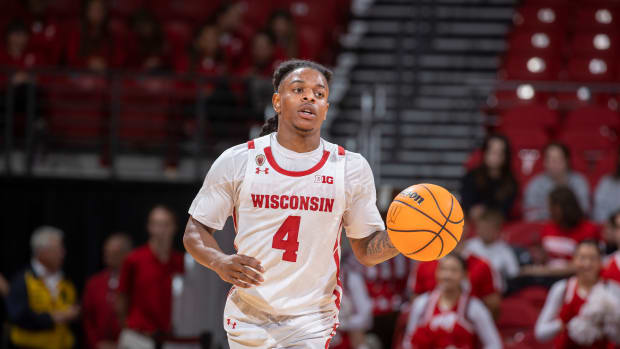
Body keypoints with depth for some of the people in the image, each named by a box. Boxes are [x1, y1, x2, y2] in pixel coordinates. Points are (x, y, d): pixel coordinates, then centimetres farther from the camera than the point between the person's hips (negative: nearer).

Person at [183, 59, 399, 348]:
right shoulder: (236, 161, -2)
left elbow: (366, 250, 7)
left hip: (311, 325, -1)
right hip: (248, 321, 1)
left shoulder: (351, 169, 1)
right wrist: (221, 264, -18)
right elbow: (195, 231, 3)